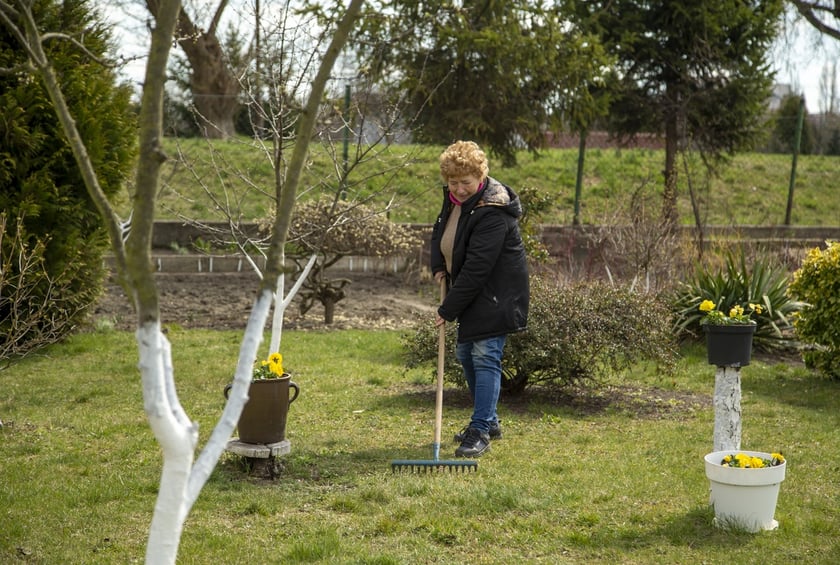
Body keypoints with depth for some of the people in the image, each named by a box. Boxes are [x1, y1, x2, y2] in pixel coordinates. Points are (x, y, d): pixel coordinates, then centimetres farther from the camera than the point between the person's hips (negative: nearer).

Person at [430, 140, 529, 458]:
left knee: (485, 356, -13)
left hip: (496, 295, -10)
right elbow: (440, 230, 21)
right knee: (465, 353, 15)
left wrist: (448, 310, -25)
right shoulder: (455, 198, 1)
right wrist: (438, 266, 2)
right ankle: (489, 421, 27)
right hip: (473, 292, 10)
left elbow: (476, 268, -29)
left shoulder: (491, 212, -28)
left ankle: (480, 431, -9)